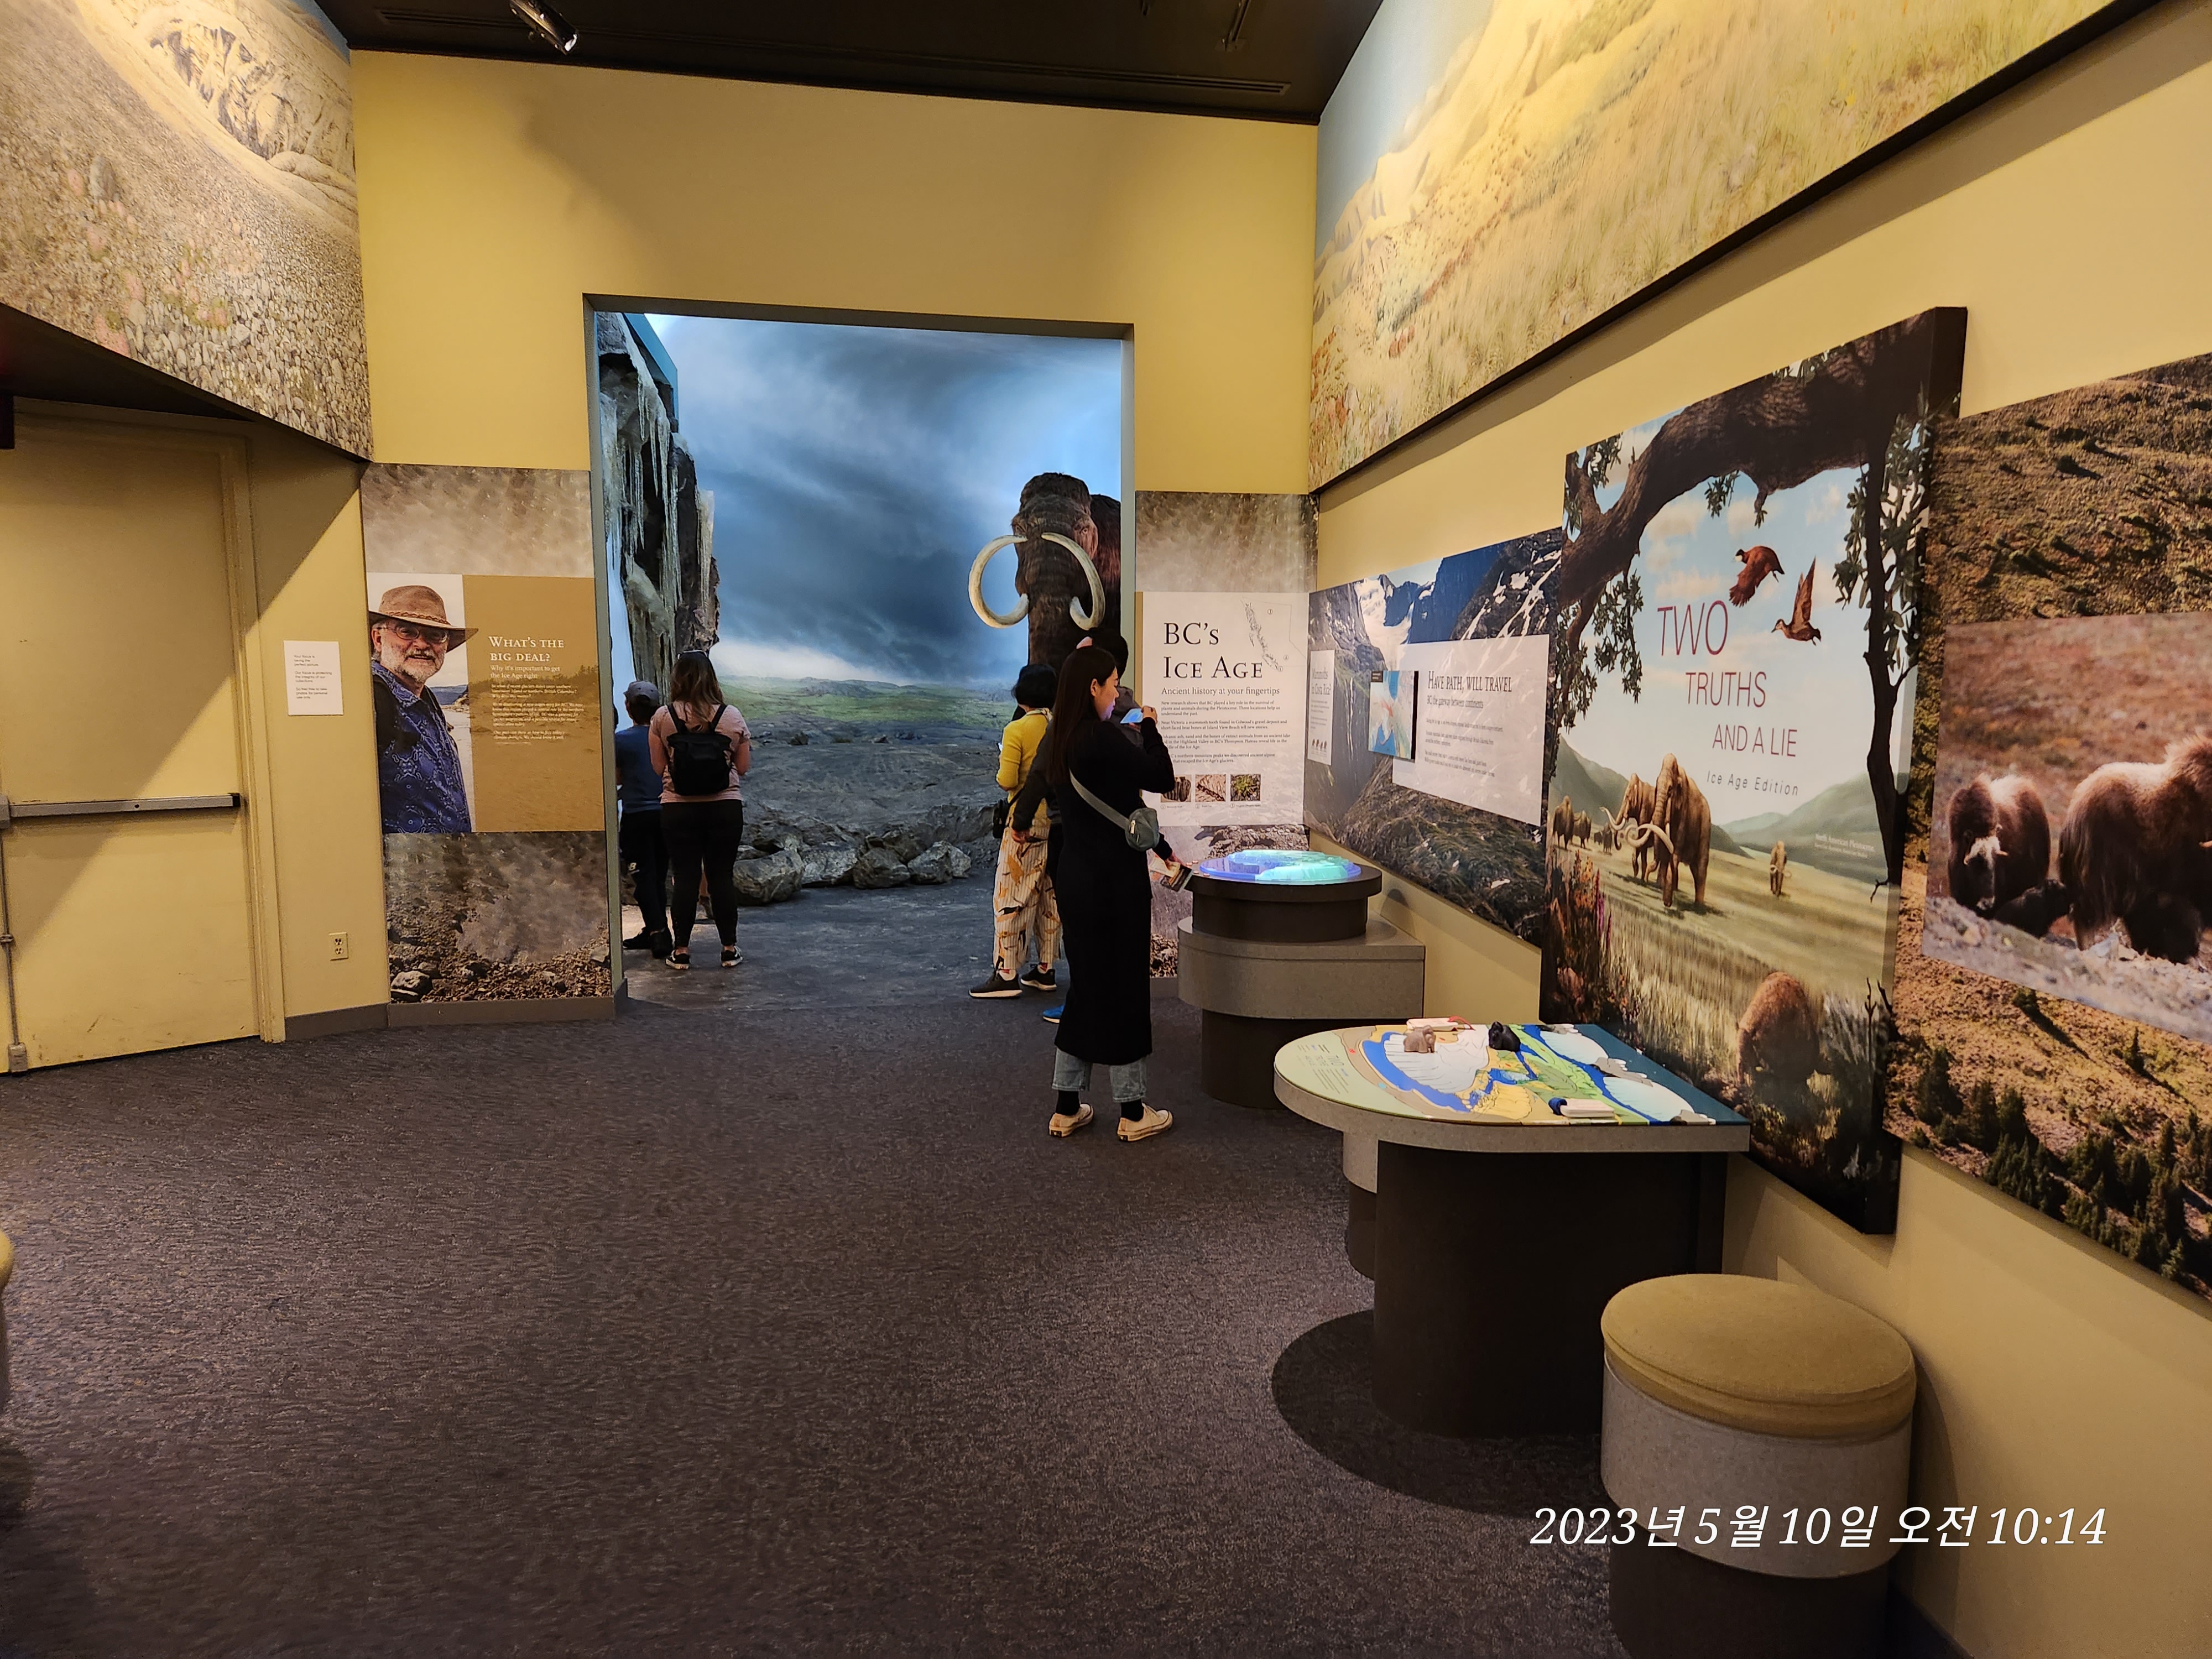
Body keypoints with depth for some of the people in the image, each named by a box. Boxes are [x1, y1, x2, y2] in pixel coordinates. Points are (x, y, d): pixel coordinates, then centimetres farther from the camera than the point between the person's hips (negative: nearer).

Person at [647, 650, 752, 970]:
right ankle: (729, 949, 14)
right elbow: (744, 767, 3)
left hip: (678, 809, 0)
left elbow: (659, 767, -1)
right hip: (725, 809, 0)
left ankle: (680, 950, 11)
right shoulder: (732, 717, -2)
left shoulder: (662, 718, -4)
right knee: (723, 876, 7)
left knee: (685, 878, 6)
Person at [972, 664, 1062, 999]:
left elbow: (1007, 781, -16)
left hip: (1025, 825, -6)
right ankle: (1045, 970, 19)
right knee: (1050, 897, 13)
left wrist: (1004, 761, 3)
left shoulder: (1017, 730, -13)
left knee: (1011, 897, 0)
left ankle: (1006, 974, -1)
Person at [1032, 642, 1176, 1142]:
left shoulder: (1060, 739, 7)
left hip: (1075, 877, 9)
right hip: (1115, 881, -9)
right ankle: (1133, 1111, 16)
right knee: (1124, 988, 3)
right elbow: (1163, 777, -14)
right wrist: (1150, 728, 0)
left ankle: (1066, 1107, 22)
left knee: (1087, 984, 17)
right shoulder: (1101, 739, -20)